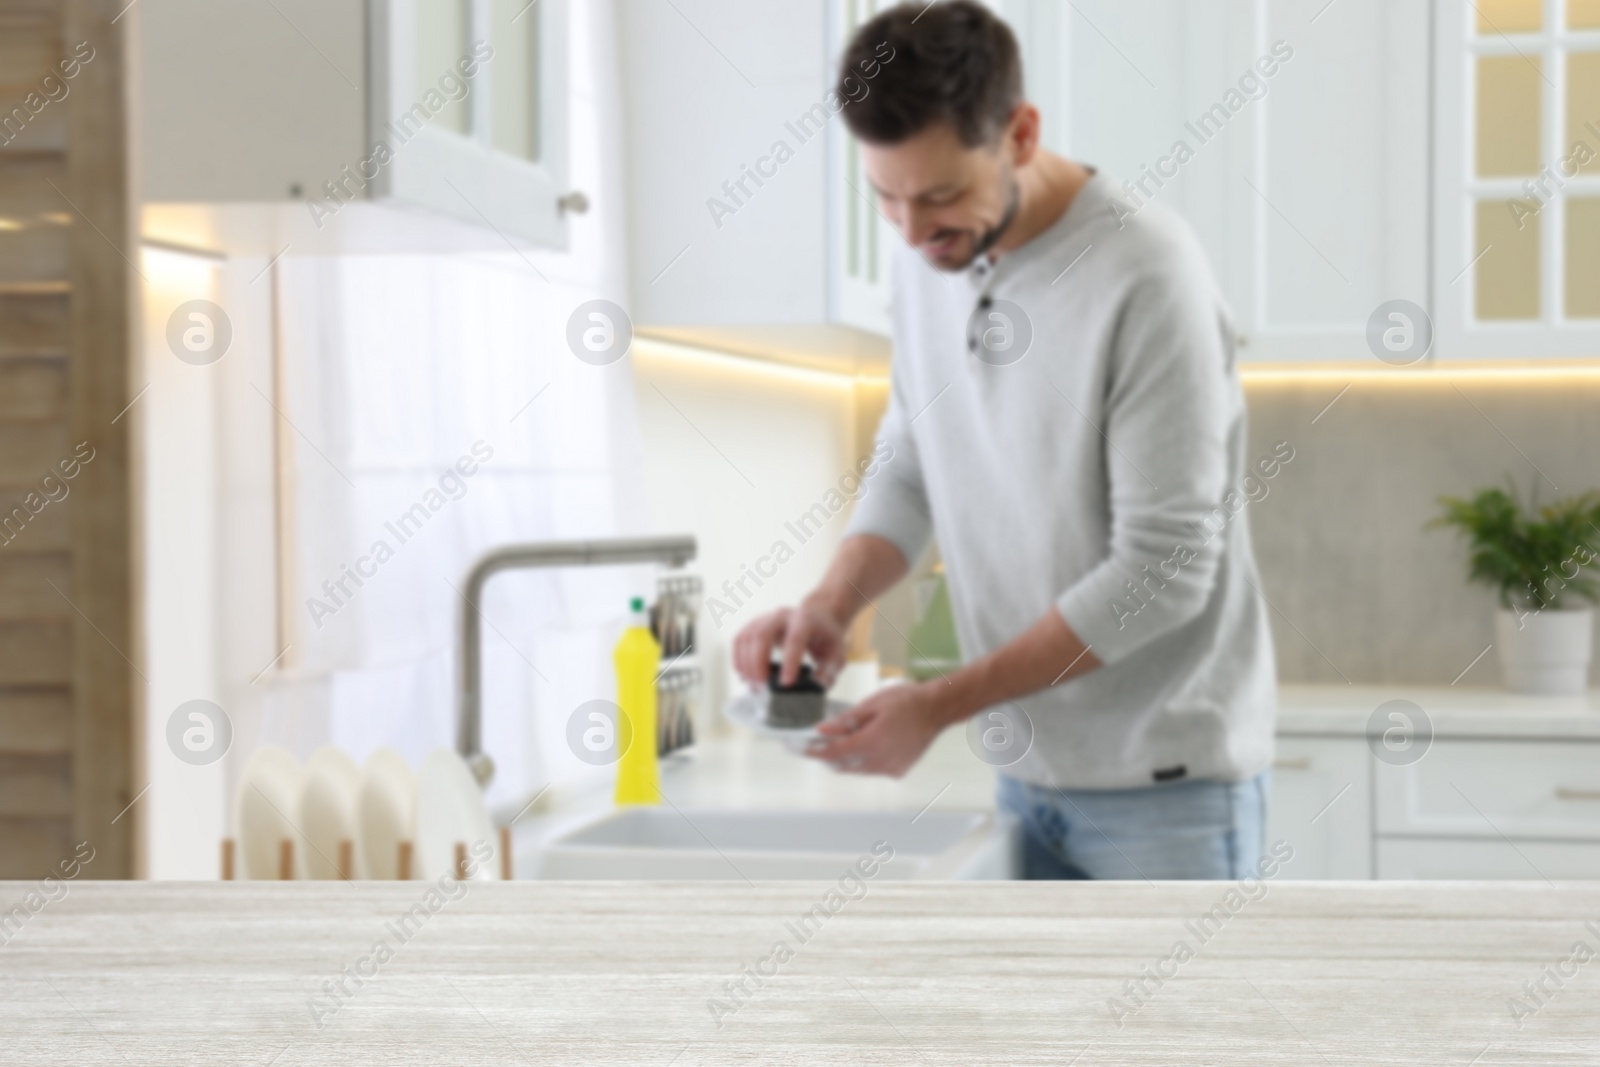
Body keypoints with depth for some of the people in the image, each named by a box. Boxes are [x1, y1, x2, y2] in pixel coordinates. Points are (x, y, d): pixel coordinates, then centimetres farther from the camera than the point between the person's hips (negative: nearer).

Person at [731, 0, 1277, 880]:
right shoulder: (928, 258, 2)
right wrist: (830, 606, -8)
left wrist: (943, 703, -20)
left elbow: (1163, 567, -21)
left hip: (1164, 779, -6)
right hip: (1029, 769, 7)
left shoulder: (1145, 276, -20)